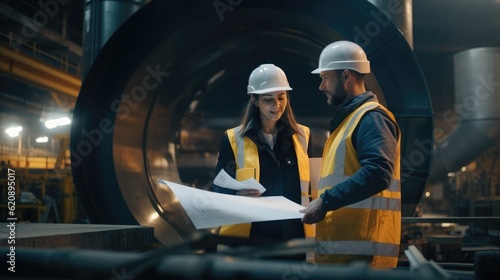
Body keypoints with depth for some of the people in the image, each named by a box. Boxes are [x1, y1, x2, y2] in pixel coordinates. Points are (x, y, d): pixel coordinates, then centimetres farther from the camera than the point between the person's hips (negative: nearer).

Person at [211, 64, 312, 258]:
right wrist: (236, 196, -19)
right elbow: (218, 190, 1)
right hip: (247, 237, -2)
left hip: (294, 237, 3)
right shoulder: (234, 139, 1)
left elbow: (311, 186, 16)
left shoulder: (302, 136, 9)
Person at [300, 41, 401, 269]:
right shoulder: (346, 119, 22)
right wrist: (323, 204, 13)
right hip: (338, 246, 10)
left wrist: (326, 201, -22)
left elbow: (377, 174, -24)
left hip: (362, 248, -10)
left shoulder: (372, 118, -9)